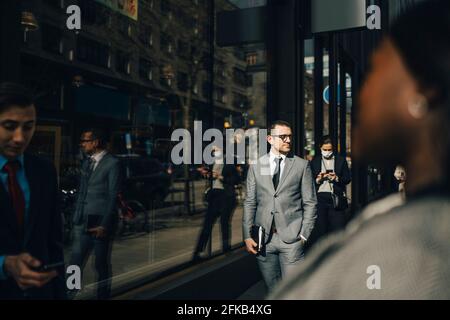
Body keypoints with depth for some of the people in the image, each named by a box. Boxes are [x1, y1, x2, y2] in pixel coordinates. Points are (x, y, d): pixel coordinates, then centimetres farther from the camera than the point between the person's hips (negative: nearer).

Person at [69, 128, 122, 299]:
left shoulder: (112, 163, -9)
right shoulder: (86, 162, 13)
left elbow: (113, 197, -12)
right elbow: (81, 191, 16)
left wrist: (104, 225, -15)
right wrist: (76, 217, 10)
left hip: (101, 223, -6)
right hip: (82, 222, 6)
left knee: (102, 265, 8)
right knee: (75, 263, 5)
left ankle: (103, 295, 23)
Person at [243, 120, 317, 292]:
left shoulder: (302, 165, 3)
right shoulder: (256, 167, 7)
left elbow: (310, 203, 3)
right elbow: (250, 203, 7)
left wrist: (304, 234, -4)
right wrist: (247, 236, 1)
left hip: (291, 238, -2)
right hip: (263, 238, 2)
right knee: (273, 289, 12)